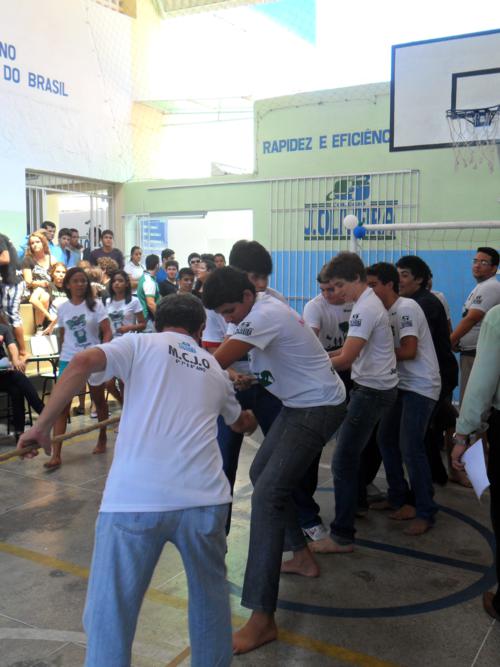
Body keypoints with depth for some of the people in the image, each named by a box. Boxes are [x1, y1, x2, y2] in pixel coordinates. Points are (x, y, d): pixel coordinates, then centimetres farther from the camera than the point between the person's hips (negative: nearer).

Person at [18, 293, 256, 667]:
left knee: (110, 613, 11)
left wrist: (43, 425, 2)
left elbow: (82, 364, -7)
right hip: (202, 496, 4)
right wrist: (252, 418, 68)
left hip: (135, 498, -3)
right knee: (211, 593, 29)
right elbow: (243, 424, 44)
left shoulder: (139, 344, 14)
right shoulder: (214, 368, 26)